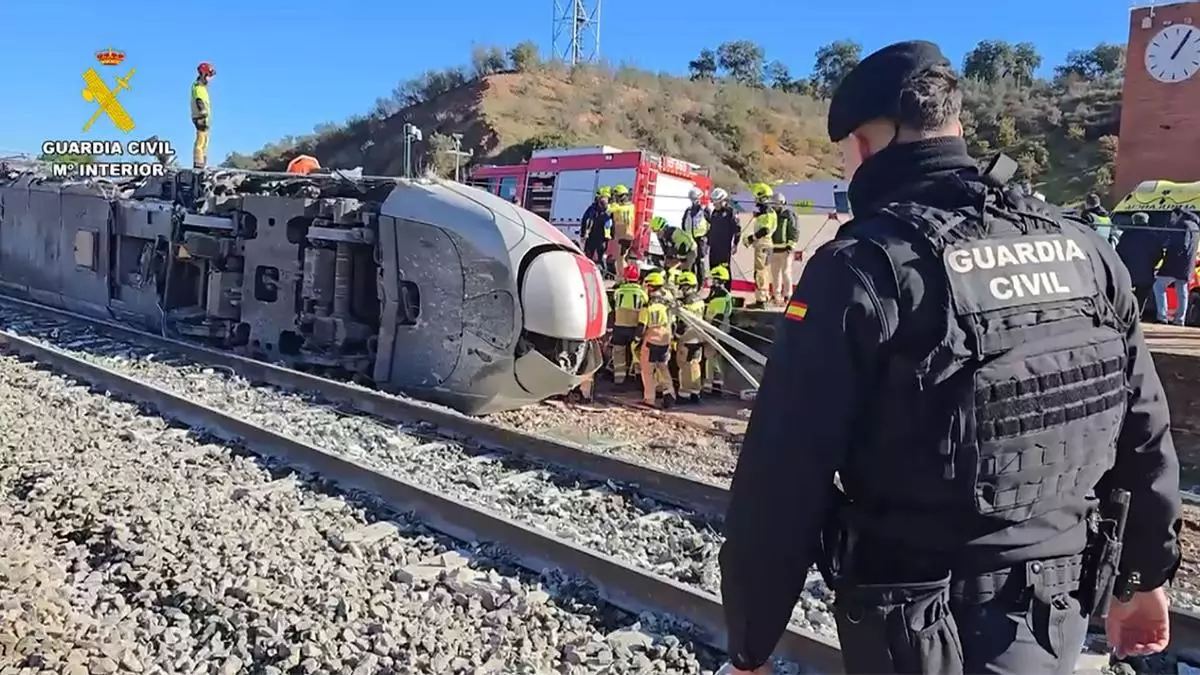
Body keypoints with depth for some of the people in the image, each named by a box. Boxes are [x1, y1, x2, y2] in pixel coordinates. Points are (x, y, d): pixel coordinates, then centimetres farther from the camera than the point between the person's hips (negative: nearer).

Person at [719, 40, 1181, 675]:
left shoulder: (863, 267, -19)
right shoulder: (1084, 249, 0)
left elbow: (783, 479, -20)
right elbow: (1145, 434, 9)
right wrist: (1147, 575, 23)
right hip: (1059, 607, 6)